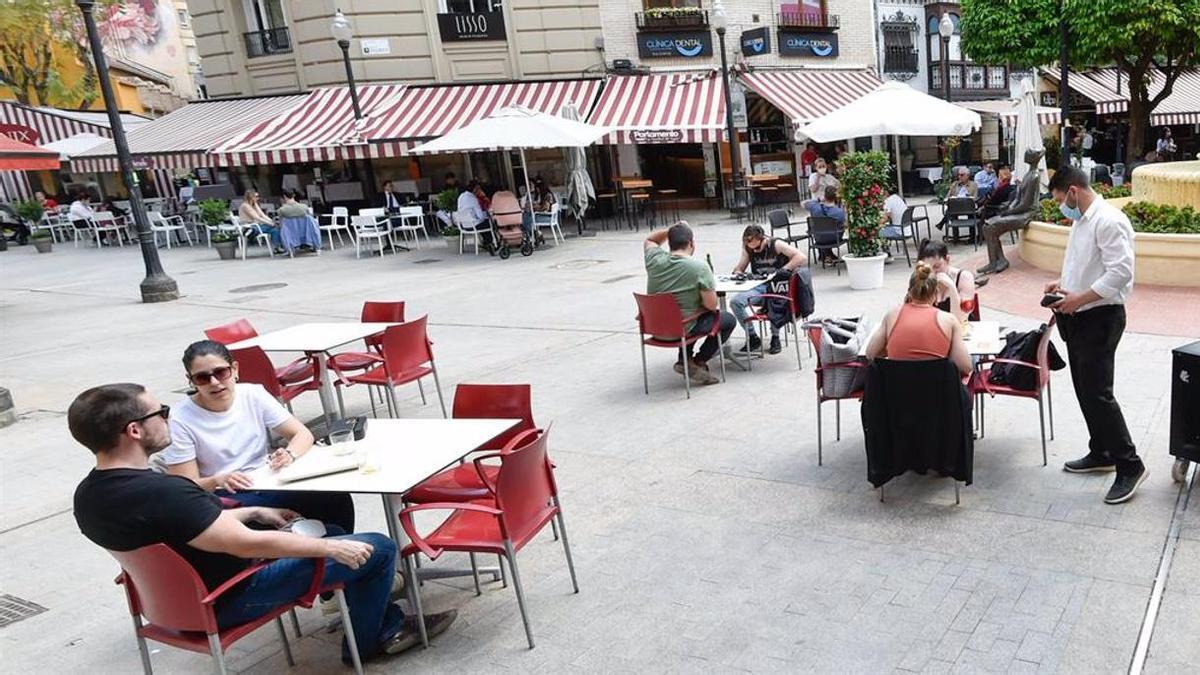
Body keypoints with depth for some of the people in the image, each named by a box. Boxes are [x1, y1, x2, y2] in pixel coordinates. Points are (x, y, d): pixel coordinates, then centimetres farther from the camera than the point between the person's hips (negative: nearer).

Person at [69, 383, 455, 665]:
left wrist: (254, 513, 13)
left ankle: (387, 624, 27)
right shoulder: (160, 493, -35)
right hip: (228, 599, -10)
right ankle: (366, 643, 22)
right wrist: (331, 547, -19)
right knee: (378, 549, -5)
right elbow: (248, 545, -31)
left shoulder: (87, 496, -3)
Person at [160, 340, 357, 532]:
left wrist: (289, 454, -20)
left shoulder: (254, 395, 2)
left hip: (271, 483, 3)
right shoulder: (180, 421, -7)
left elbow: (303, 434, 3)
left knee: (336, 499, -22)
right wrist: (218, 480, -27)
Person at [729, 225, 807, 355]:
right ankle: (753, 338, -6)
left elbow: (802, 258, -15)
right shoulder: (747, 249, 8)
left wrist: (782, 270, -21)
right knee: (735, 302, -21)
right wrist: (738, 273, -6)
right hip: (760, 287, 5)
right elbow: (739, 268, 18)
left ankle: (775, 338, -14)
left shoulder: (776, 244, -6)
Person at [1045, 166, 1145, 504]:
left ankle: (1129, 465, 3)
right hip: (1078, 318, 10)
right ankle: (1100, 453, 30)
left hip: (1100, 318, -10)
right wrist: (1063, 283, 7)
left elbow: (1120, 272, -25)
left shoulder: (1109, 221, -18)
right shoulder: (1081, 220, 13)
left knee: (1097, 393, -8)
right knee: (1085, 390, 17)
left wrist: (1079, 298, -22)